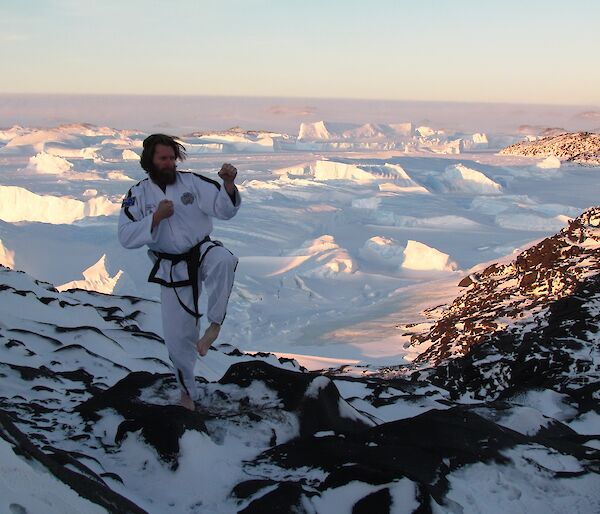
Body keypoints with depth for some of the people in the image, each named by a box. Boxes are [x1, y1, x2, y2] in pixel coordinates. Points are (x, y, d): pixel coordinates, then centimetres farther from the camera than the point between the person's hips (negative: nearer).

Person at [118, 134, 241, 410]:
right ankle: (187, 391, 28)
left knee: (222, 260, -40)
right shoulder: (138, 195, -3)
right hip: (172, 269, 1)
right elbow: (126, 237, -10)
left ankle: (214, 324, -22)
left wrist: (228, 184, -32)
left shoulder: (192, 182, -5)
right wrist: (156, 217, -22)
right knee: (177, 336, 4)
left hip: (202, 252, -1)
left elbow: (224, 209, -13)